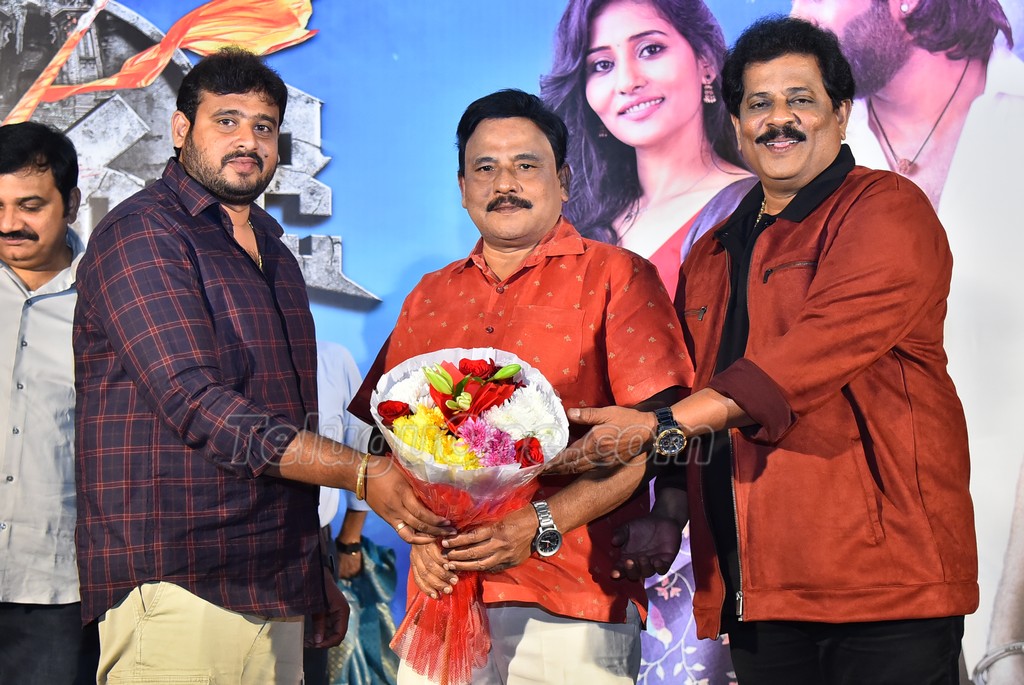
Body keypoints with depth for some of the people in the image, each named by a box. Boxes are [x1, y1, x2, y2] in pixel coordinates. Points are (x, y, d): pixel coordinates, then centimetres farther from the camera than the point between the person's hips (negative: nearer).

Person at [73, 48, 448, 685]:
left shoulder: (275, 254, 20)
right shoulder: (141, 234, -6)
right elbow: (197, 405, -18)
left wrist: (319, 574, 20)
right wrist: (364, 474, -21)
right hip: (176, 586, -7)